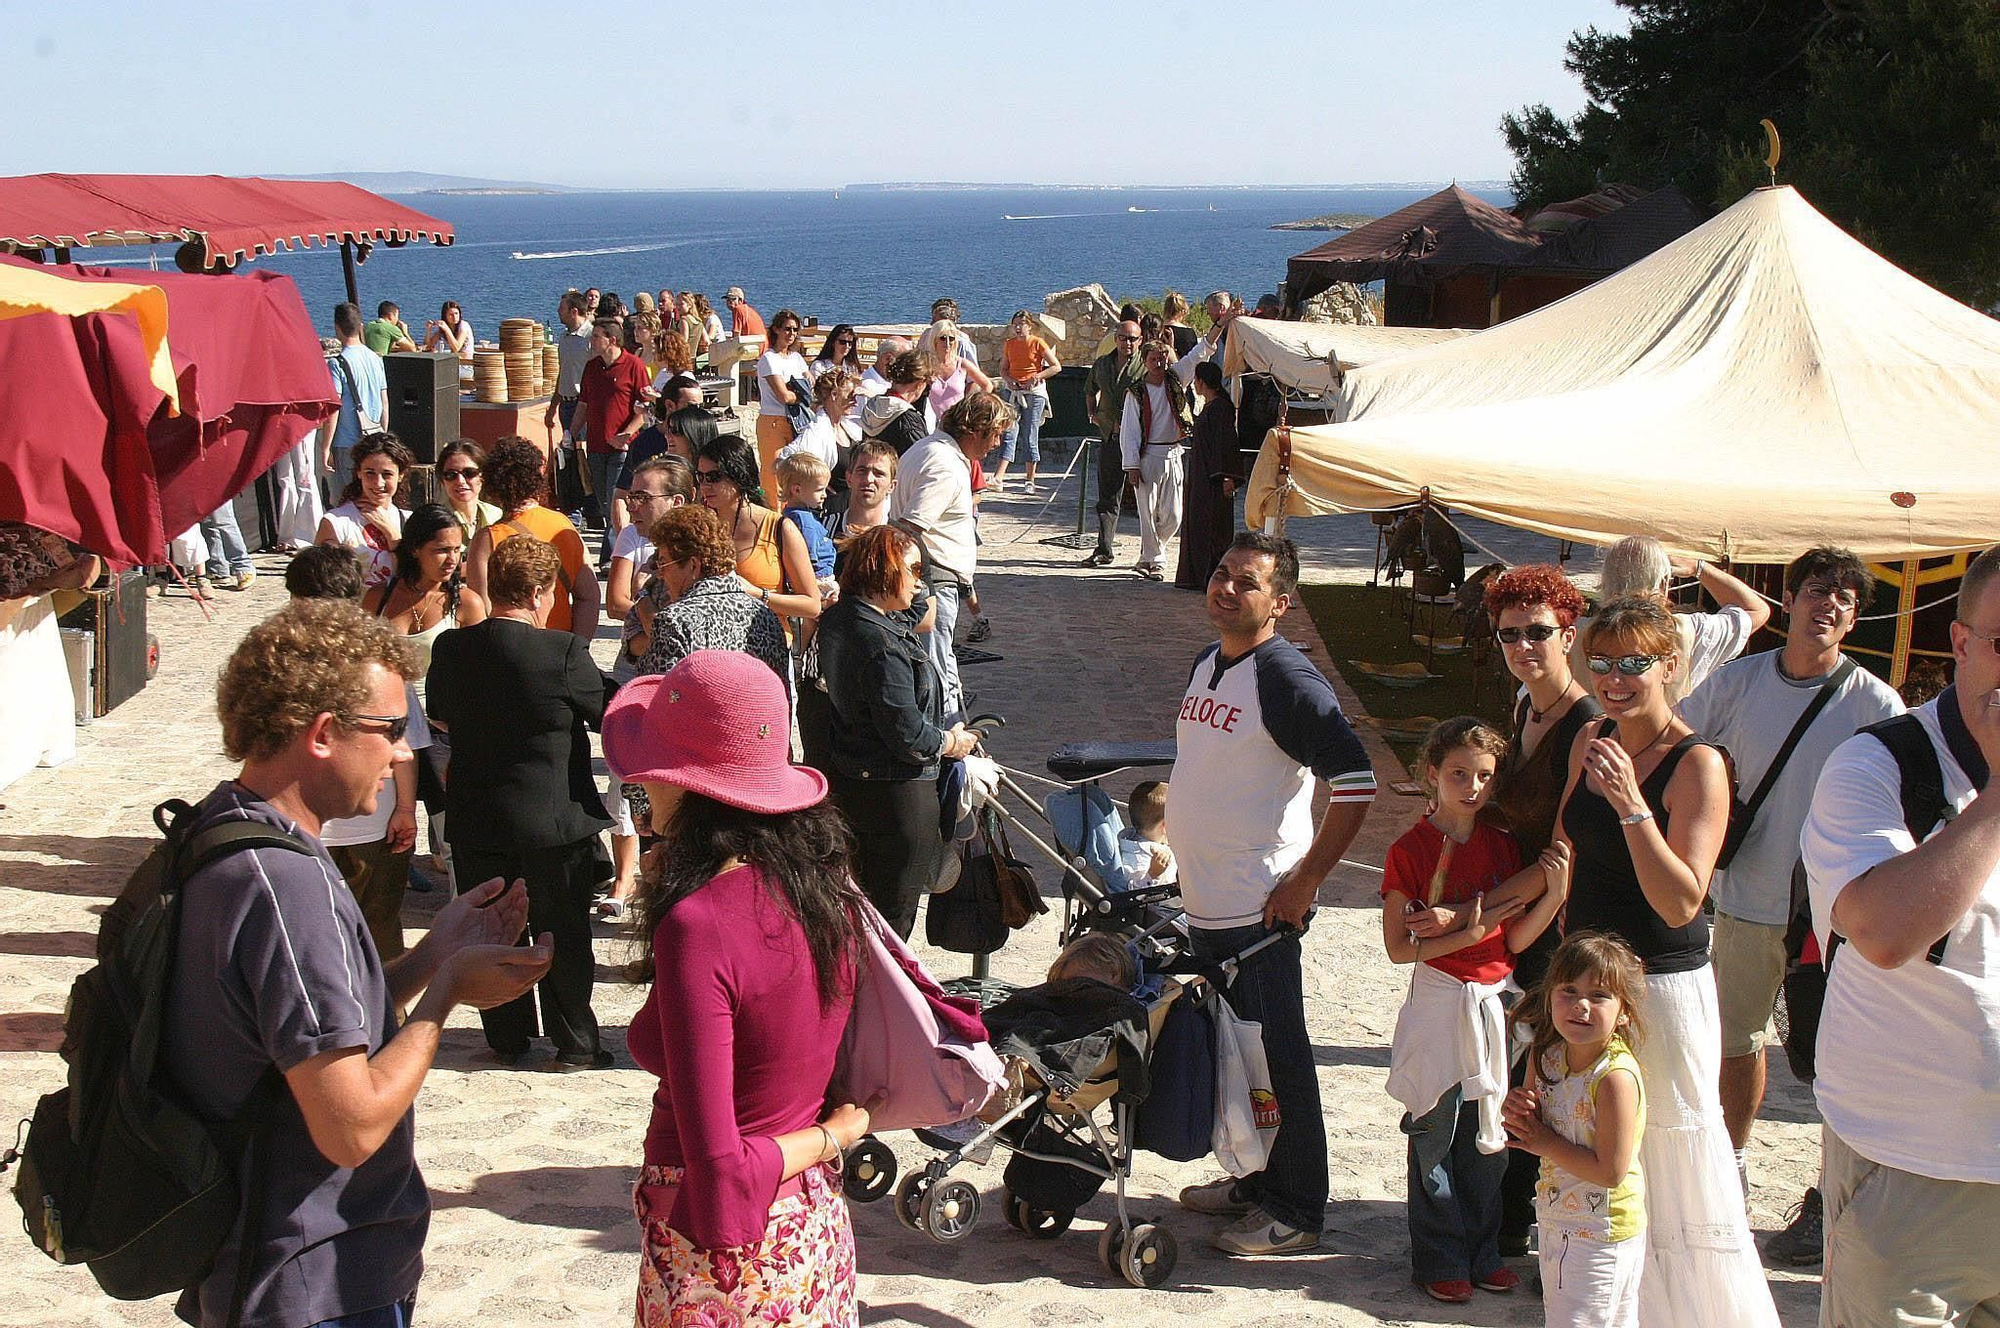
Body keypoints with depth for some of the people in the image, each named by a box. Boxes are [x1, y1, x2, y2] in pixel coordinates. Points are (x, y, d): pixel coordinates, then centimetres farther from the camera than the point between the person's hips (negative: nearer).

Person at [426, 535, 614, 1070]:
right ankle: (576, 1044, 19)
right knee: (564, 935, 10)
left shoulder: (450, 648, -4)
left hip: (473, 822, 4)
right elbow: (607, 715, -5)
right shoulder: (564, 652, -18)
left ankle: (507, 1039, 27)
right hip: (554, 819, -4)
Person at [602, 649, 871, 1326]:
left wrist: (830, 1135, -11)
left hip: (726, 1267, -7)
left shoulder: (696, 927, -26)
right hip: (816, 1227, 7)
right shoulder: (826, 888, -5)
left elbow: (718, 1169, -25)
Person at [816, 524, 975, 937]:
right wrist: (950, 742, -7)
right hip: (895, 792, -10)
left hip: (850, 779, 10)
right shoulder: (882, 646, -26)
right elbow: (906, 734, -23)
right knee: (894, 915, 4)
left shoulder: (839, 619, 3)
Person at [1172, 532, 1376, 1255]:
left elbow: (1356, 781, -21)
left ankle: (1298, 1210, 11)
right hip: (1205, 902, 9)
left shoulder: (1286, 679, -16)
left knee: (1277, 1058, 0)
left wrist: (1305, 882, -18)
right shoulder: (1207, 665, 10)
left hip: (1261, 910, -9)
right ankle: (1259, 1178, 32)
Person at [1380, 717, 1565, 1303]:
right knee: (1436, 1133, 0)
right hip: (1439, 1004, -5)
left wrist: (1555, 892, -11)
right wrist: (1466, 936, -20)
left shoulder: (1502, 846, 6)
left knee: (1487, 1134, 10)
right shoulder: (1410, 850, -9)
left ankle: (1482, 1251, 23)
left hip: (1494, 1001, 5)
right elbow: (1398, 947, -10)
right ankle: (1439, 1260, 12)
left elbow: (1515, 938, 3)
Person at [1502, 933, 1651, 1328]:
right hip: (1558, 1222, 8)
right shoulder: (1549, 1056, -2)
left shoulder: (1616, 1077, -26)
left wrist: (1545, 1142, -19)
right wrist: (1522, 1113, -10)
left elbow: (1611, 1170, -27)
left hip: (1601, 1236, -8)